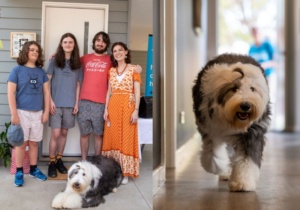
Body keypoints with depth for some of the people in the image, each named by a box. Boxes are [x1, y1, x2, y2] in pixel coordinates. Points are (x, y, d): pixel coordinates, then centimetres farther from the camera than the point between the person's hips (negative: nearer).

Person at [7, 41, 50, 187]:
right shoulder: (17, 70, -3)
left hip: (38, 113, 4)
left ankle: (33, 169, 23)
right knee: (21, 143, 1)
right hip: (22, 112, -3)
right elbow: (10, 93, -7)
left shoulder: (41, 72, 8)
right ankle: (19, 172, 10)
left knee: (34, 142, 11)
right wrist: (14, 114, -12)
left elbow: (46, 92, 11)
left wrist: (46, 112, 4)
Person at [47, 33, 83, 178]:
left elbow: (78, 84, 10)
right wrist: (50, 101, -9)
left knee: (64, 133, 9)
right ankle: (51, 163, 6)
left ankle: (59, 160, 22)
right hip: (56, 103, -3)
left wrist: (76, 103, 3)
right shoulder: (54, 61, 0)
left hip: (70, 104, 3)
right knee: (55, 134, -5)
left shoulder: (77, 63, 7)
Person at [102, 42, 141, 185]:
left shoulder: (133, 69, 0)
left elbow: (137, 92, -4)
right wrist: (106, 109, 4)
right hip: (113, 106, 4)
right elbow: (109, 91, 13)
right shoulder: (111, 71, 13)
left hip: (128, 106, -4)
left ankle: (125, 172, 3)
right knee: (112, 137, 6)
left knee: (126, 138, -1)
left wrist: (136, 110, -11)